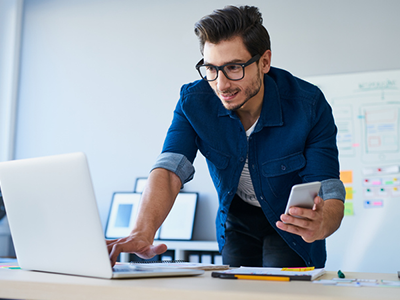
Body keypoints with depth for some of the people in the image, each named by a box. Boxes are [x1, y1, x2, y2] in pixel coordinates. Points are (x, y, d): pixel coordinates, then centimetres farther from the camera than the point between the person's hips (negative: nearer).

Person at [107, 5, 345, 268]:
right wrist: (143, 232, -50)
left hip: (293, 223, -2)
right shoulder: (194, 101, -20)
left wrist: (321, 225, -55)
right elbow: (170, 170, -31)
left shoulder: (308, 105, -28)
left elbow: (329, 191, -30)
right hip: (236, 220, 2)